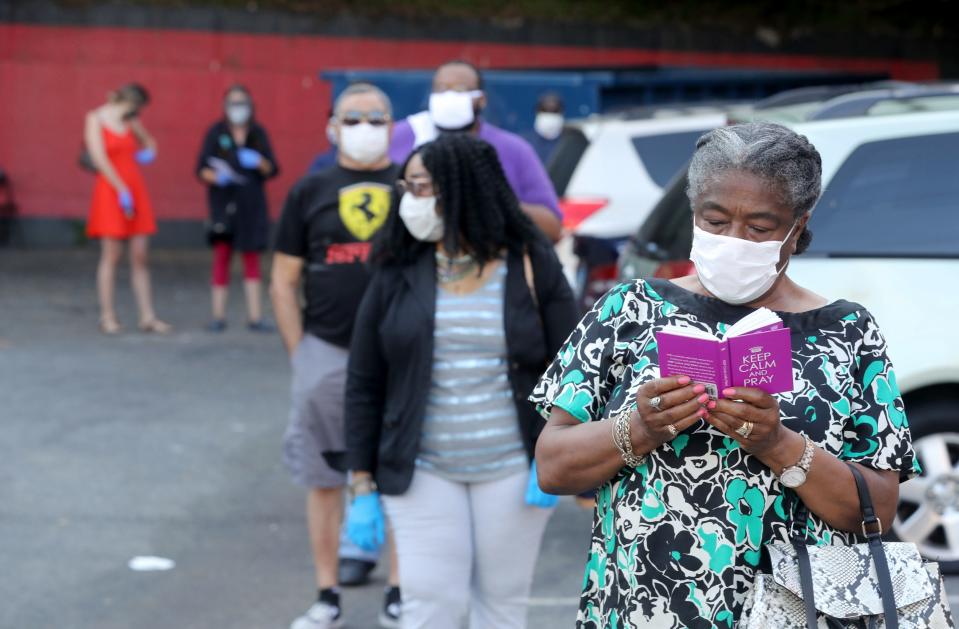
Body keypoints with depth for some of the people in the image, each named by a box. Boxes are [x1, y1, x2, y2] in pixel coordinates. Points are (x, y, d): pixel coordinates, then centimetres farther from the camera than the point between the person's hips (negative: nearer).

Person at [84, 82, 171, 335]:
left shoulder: (131, 122, 12)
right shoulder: (95, 119, -3)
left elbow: (148, 141, 30)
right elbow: (100, 158, -12)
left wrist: (149, 152, 6)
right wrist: (122, 191, -17)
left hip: (135, 190, 5)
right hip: (110, 190, -5)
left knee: (140, 256, 2)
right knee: (111, 255, -5)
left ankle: (147, 317, 3)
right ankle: (107, 317, 2)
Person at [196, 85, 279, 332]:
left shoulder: (258, 133, 8)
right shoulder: (216, 132, 2)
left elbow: (273, 169, 5)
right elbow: (202, 168, -1)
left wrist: (258, 162, -15)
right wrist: (216, 177, -21)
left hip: (252, 203, 2)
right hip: (224, 202, -2)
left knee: (252, 256, 3)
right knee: (222, 254, -5)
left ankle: (255, 316, 4)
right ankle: (218, 316, -1)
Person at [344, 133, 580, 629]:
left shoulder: (532, 267, -2)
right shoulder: (397, 274, 0)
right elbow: (364, 385, 3)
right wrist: (363, 486, 0)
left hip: (512, 471, 0)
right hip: (423, 473, 0)